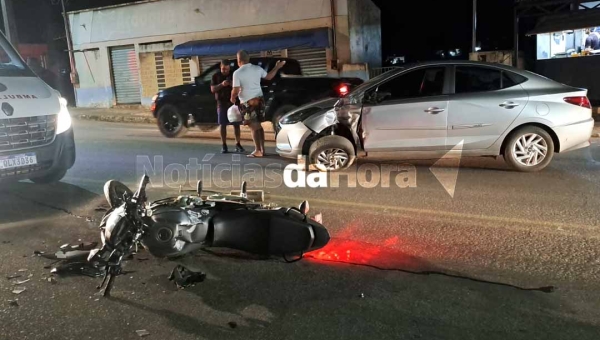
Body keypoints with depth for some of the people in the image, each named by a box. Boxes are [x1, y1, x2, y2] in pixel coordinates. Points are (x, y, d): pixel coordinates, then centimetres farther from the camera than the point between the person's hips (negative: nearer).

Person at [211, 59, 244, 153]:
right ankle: (224, 146, 5)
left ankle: (238, 144, 7)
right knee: (223, 125, 0)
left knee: (236, 124, 0)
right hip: (222, 103, 0)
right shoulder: (216, 76, 5)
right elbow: (212, 89, -3)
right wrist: (222, 84, -20)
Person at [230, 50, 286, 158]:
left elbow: (235, 90, -15)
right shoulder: (257, 68, 2)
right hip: (259, 99, 6)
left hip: (247, 102, -5)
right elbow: (268, 77, 18)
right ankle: (262, 149, 19)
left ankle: (258, 151, -1)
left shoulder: (237, 73, -13)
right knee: (258, 125, 15)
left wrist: (233, 98, 6)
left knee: (254, 127, -1)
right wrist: (277, 67, 32)